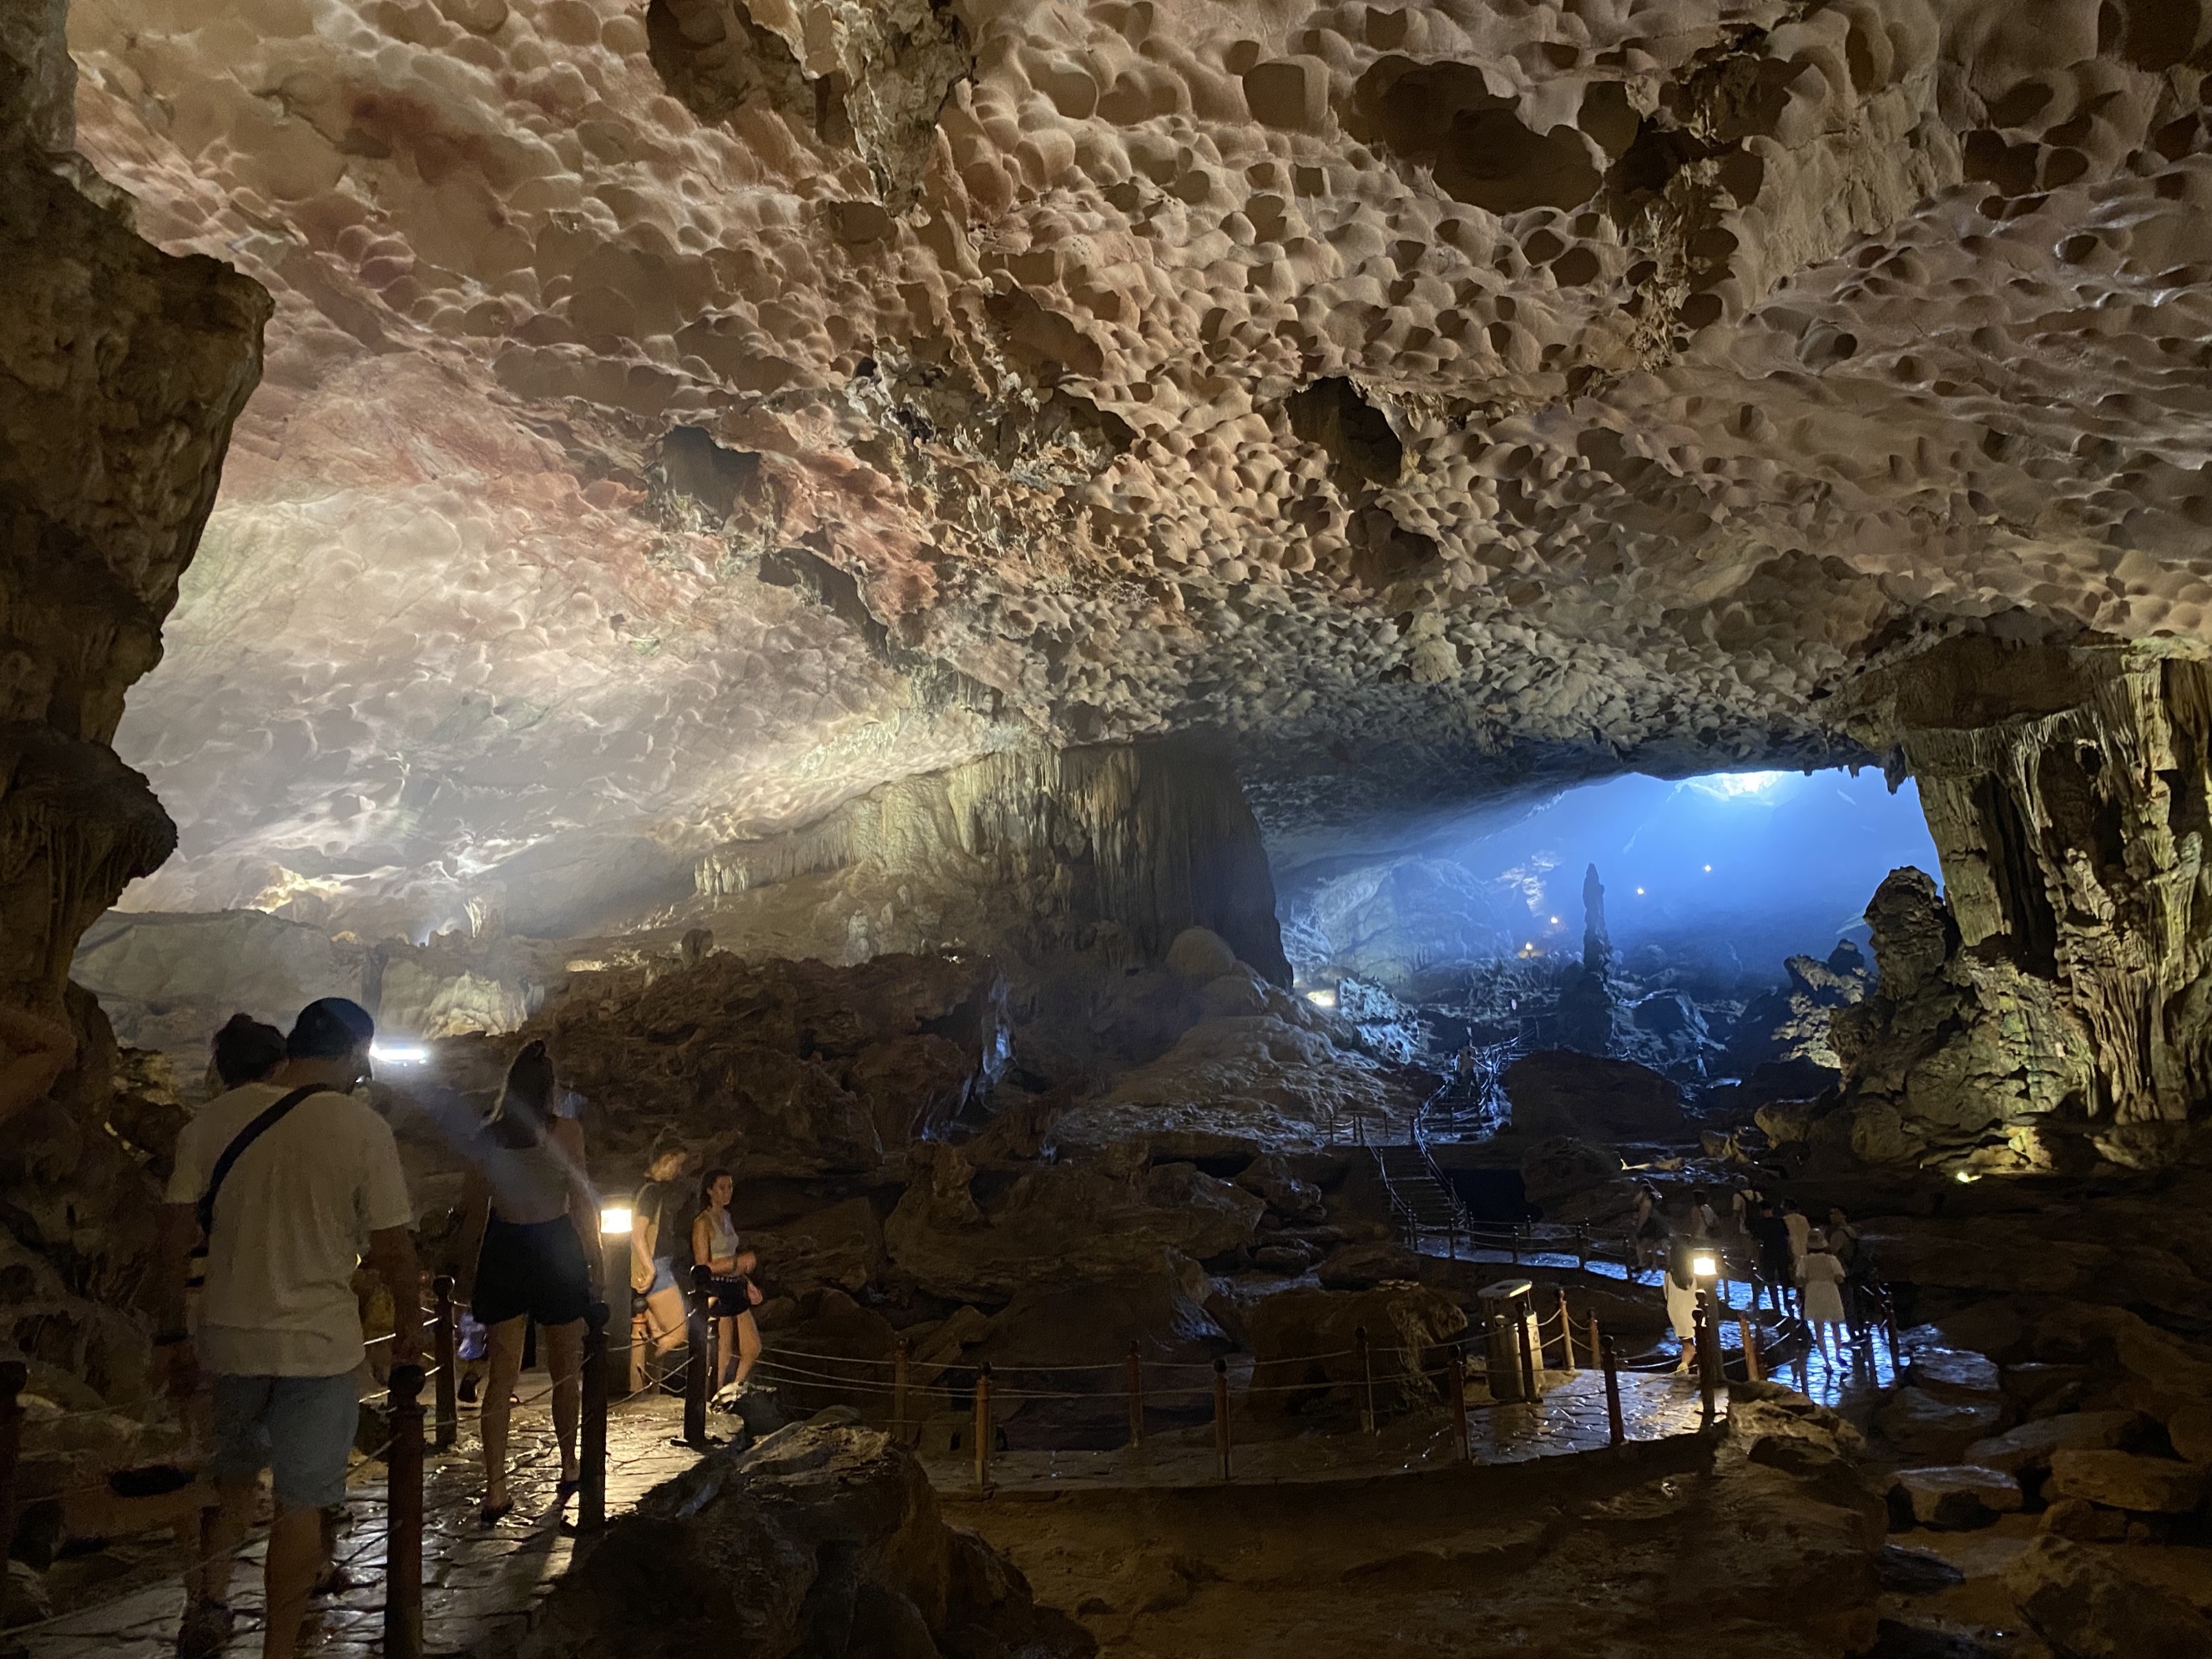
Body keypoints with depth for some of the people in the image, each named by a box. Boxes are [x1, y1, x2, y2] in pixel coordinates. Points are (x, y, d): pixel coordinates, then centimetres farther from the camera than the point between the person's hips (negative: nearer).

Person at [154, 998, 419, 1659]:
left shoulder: (215, 1118, -3)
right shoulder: (363, 1129, -13)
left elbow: (176, 1231, 0)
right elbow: (392, 1245, -10)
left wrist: (173, 1336, 10)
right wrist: (409, 1323, 6)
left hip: (229, 1336, 4)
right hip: (319, 1343, -4)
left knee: (233, 1475, 28)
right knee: (302, 1502, 9)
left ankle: (205, 1605, 23)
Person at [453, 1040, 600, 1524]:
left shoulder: (486, 1137, 0)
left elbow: (473, 1212, 3)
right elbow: (583, 1203, -8)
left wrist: (467, 1271, 13)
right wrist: (594, 1261, 1)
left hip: (502, 1254, 2)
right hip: (556, 1252, -2)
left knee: (500, 1379, 6)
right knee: (566, 1373, 15)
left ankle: (496, 1489, 0)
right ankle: (569, 1468, 29)